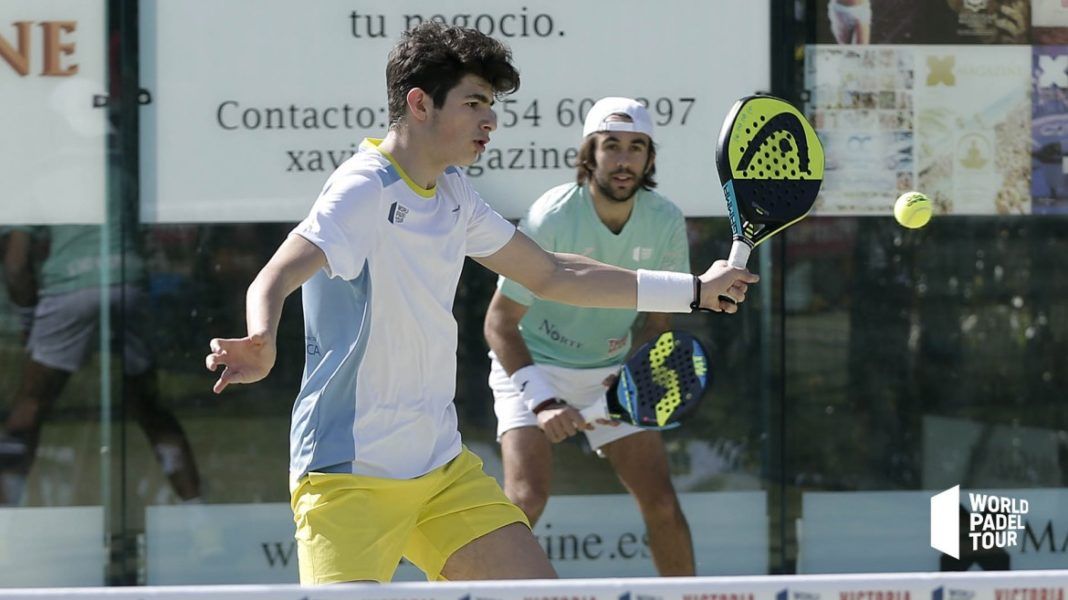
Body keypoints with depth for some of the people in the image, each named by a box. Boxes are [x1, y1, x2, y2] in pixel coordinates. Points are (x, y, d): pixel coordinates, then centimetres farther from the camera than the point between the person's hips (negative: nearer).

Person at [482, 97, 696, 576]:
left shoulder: (666, 222, -10)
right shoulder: (551, 218, -23)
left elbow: (658, 319, 4)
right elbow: (500, 324, -18)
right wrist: (542, 402, -29)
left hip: (613, 371, 4)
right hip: (533, 366, -4)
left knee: (662, 502, -4)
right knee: (527, 499, -22)